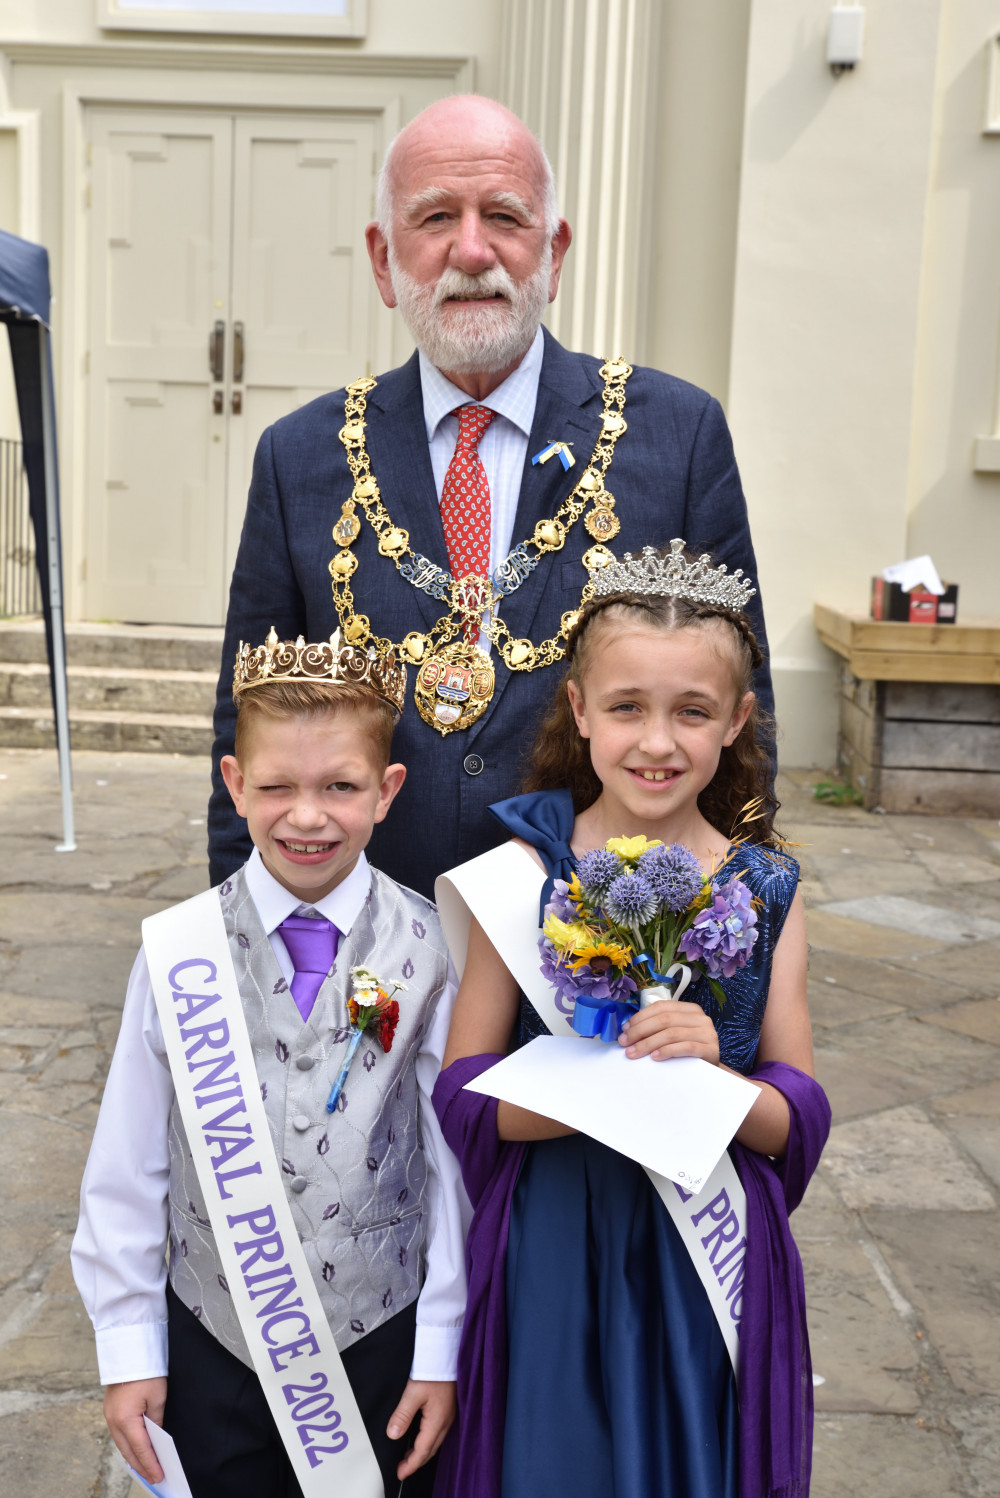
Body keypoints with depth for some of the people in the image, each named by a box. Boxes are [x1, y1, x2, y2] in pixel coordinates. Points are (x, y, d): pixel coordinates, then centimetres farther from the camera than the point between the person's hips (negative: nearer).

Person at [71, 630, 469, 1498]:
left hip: (380, 1334, 0)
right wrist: (129, 1347, 2)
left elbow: (452, 1153, -5)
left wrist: (441, 1351, 0)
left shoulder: (427, 951, -11)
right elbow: (128, 1160, -2)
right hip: (211, 1336, 1)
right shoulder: (179, 952, -10)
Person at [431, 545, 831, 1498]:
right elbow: (464, 1092, -7)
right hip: (553, 1249, -1)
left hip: (711, 1250, 2)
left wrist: (713, 1076, -23)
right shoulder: (523, 874, -8)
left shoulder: (766, 888, -3)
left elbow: (797, 1120, -2)